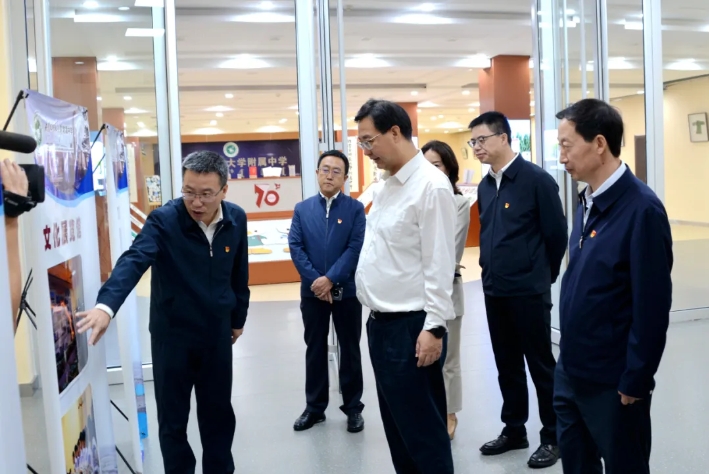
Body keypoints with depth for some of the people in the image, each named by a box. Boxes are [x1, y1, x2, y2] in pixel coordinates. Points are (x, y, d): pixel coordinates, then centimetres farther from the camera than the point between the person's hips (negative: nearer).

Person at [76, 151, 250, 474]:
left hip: (216, 333, 3)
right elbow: (134, 260, -34)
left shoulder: (236, 218, -5)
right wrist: (106, 305, -50)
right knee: (173, 419, 9)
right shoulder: (163, 220, -18)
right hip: (172, 335, -3)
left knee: (219, 412, 16)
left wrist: (238, 318, 15)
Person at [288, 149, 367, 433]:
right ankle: (315, 407, 22)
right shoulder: (302, 209, 5)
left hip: (347, 291, -2)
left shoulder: (355, 208, -1)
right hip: (312, 291, 2)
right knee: (315, 350, 11)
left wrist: (331, 279, -18)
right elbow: (295, 247, -3)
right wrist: (315, 280, -14)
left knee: (350, 350, 8)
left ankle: (353, 408, 20)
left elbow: (356, 248, -10)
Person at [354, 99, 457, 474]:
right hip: (381, 323, 9)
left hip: (410, 326, -9)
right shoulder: (387, 185, 13)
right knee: (397, 426, 18)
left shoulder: (431, 185, -15)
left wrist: (434, 327, -18)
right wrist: (375, 314, 15)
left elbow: (439, 263, -17)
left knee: (423, 430, 3)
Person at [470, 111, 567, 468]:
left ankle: (553, 437, 19)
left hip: (529, 291, -6)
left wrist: (542, 276, 2)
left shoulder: (537, 180, -12)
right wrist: (491, 271, 16)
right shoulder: (485, 186, 9)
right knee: (507, 366, 15)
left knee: (541, 365, 5)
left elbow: (557, 234, -8)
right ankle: (514, 430, 29)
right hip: (494, 291, 7)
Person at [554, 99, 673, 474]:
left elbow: (652, 307, -19)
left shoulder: (641, 209, -20)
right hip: (571, 369, 8)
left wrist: (636, 381, -15)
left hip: (612, 380, -8)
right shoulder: (587, 202, 5)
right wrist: (568, 357, 13)